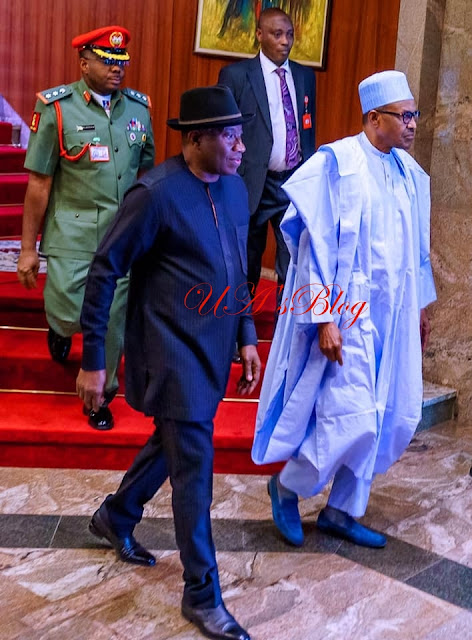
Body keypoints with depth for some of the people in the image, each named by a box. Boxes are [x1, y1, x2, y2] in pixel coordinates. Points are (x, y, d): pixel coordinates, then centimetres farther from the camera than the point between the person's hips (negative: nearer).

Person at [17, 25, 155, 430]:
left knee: (113, 323, 6)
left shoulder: (139, 108, 4)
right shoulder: (57, 108, -6)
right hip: (73, 235, -2)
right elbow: (39, 184, -4)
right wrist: (28, 248, -3)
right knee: (70, 315, -4)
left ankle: (100, 397, 27)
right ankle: (61, 326, 35)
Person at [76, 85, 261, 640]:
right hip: (173, 351, -7)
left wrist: (246, 336, 12)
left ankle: (115, 517, 48)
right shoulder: (157, 193, -18)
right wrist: (92, 360, -11)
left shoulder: (234, 187, 4)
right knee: (193, 471, -1)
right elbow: (104, 271, -13)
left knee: (172, 443, 22)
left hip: (212, 348, 8)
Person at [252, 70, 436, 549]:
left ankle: (342, 511, 26)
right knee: (352, 418, -10)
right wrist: (325, 318, -20)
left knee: (393, 417, 9)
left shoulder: (409, 172, 9)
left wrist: (420, 304, 21)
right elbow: (316, 245, -16)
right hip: (348, 313, -8)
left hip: (392, 315, 8)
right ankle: (288, 485, 17)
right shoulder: (337, 163, -12)